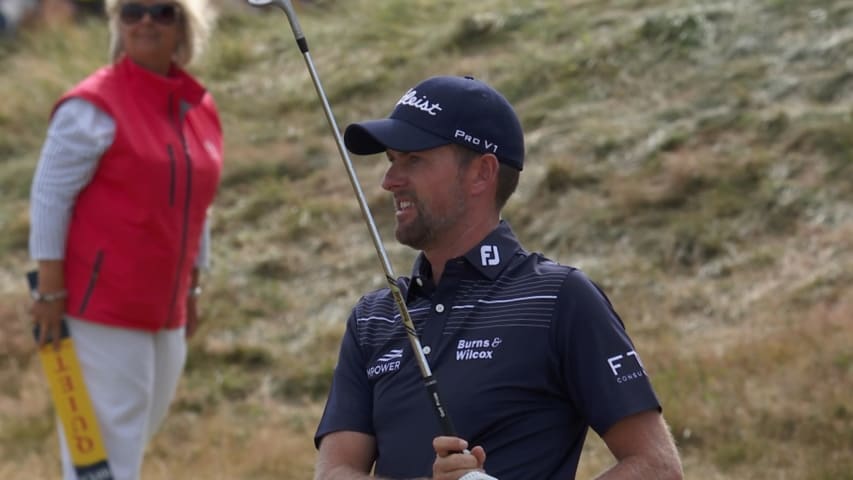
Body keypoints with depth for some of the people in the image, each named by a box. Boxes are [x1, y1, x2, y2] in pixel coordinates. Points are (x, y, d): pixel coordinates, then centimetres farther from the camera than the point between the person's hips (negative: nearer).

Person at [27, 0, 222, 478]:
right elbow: (49, 198, -12)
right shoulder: (95, 107, -11)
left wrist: (192, 289, 19)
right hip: (101, 308, -8)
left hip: (164, 312, 8)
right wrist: (50, 291, -15)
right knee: (109, 439, -8)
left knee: (136, 434, 16)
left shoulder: (200, 109, 10)